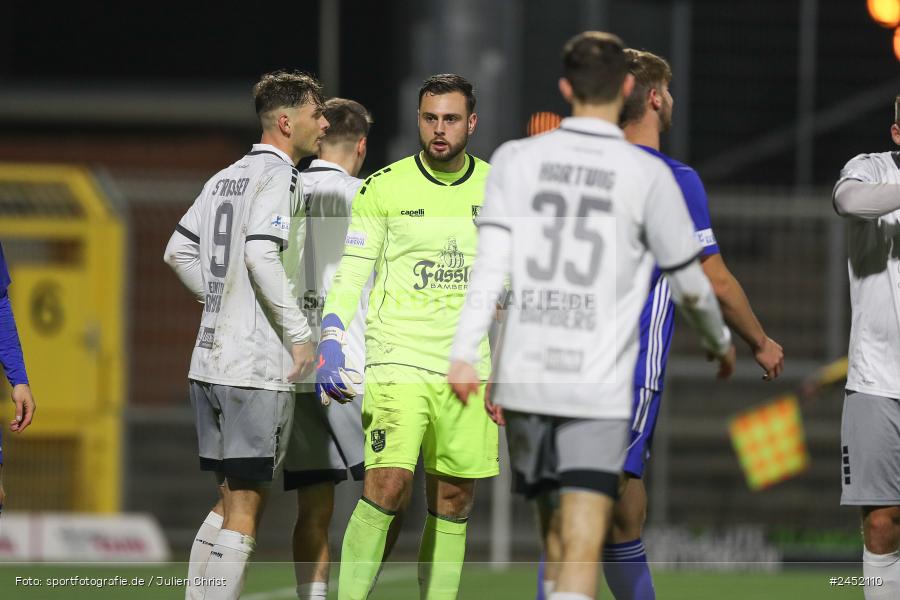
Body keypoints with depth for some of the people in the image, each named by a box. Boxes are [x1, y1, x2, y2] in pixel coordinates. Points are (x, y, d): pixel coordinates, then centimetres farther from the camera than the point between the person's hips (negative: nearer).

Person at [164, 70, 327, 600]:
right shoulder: (278, 176, -10)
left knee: (231, 499, 16)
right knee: (246, 505, -6)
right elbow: (262, 255, -22)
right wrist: (301, 333, -16)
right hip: (258, 363, -9)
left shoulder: (225, 178, 16)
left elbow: (179, 251, 19)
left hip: (212, 357, 9)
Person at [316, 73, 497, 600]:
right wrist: (331, 344, -10)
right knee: (389, 486, -17)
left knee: (454, 502, 4)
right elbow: (351, 273, 1)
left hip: (469, 368, 3)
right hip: (398, 358, -3)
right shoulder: (384, 188, 0)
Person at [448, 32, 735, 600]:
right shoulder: (648, 175, -2)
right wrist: (721, 341, 25)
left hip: (525, 378, 3)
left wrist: (465, 353, -10)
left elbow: (490, 263, -6)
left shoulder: (516, 159, 4)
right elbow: (690, 284, 6)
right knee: (583, 543, -10)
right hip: (600, 388, -3)